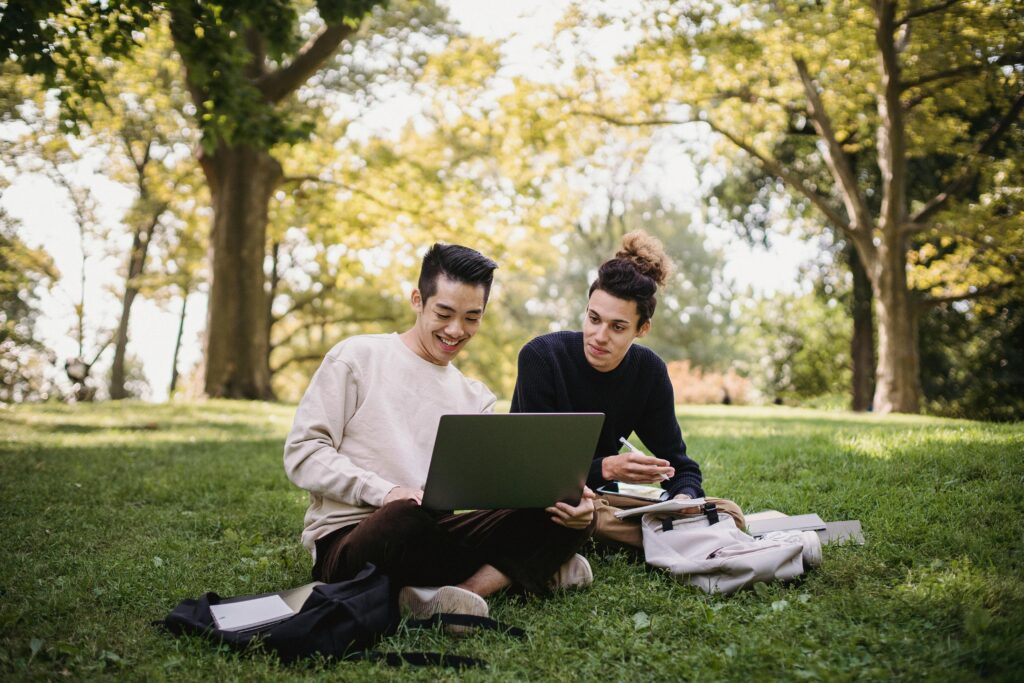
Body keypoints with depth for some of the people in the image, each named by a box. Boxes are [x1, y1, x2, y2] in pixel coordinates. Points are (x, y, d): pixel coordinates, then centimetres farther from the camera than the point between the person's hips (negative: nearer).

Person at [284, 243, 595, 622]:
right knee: (408, 516, -42)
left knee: (566, 516, -14)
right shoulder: (358, 357, 2)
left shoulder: (475, 398, 17)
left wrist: (567, 498, -16)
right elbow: (302, 453, -5)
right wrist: (386, 492, -21)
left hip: (432, 537, 6)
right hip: (346, 541, -5)